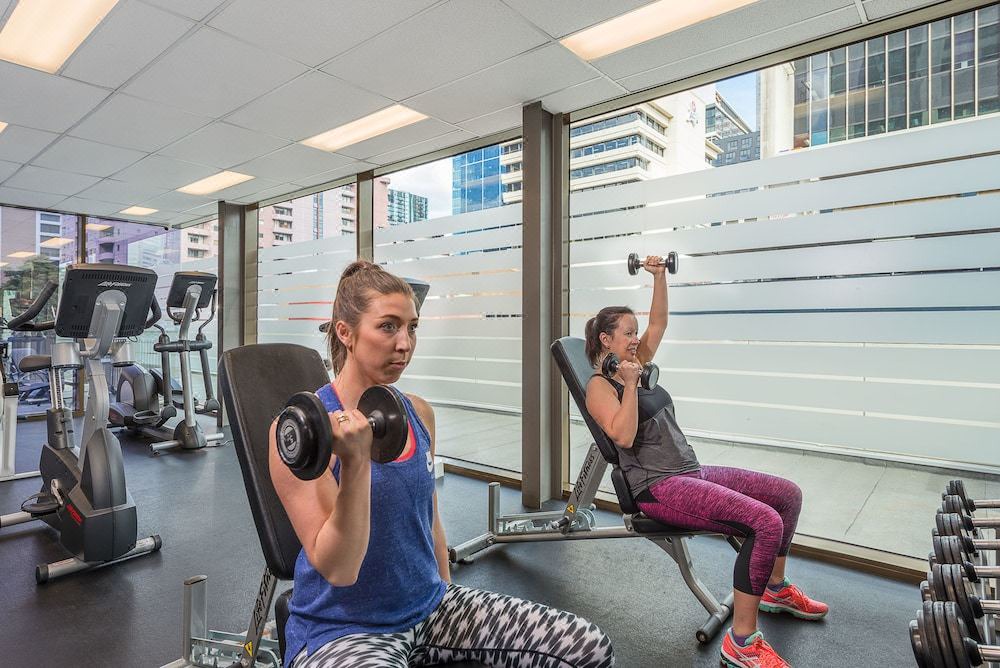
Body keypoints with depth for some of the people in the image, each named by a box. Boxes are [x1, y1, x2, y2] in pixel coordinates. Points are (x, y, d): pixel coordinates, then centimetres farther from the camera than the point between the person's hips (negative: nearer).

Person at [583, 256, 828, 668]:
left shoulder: (637, 366, 12)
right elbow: (623, 438, -23)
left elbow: (659, 324, 14)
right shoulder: (600, 386, -10)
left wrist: (659, 278, 7)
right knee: (765, 522, -25)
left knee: (788, 494, 9)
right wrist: (629, 384, -22)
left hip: (691, 472, 9)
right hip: (658, 488, -9)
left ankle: (775, 589, 26)